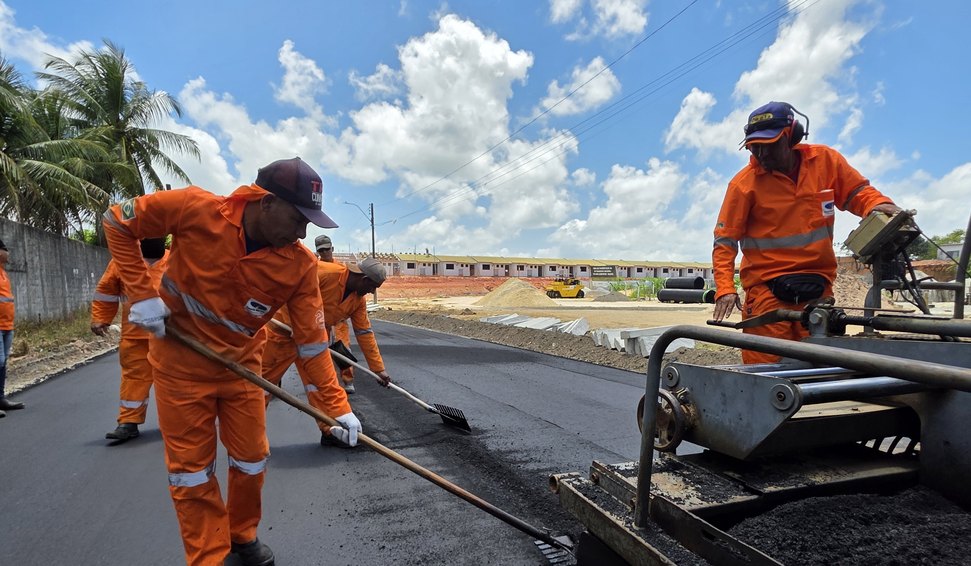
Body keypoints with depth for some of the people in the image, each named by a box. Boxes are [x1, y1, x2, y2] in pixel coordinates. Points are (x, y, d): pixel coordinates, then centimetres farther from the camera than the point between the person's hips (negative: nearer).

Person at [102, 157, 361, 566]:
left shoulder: (300, 265, -19)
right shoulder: (195, 209, -24)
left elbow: (312, 340, -16)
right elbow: (118, 221, -8)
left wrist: (336, 405, -18)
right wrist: (142, 293, -16)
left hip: (241, 366, 2)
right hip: (180, 364, -2)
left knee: (252, 460, 10)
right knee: (191, 469, 6)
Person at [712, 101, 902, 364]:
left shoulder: (826, 160, 3)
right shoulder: (744, 183, -7)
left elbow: (856, 191, 17)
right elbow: (725, 240, -6)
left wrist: (877, 204, -7)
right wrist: (725, 288, -17)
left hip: (818, 288, 4)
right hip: (768, 290, -3)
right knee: (765, 365, -6)